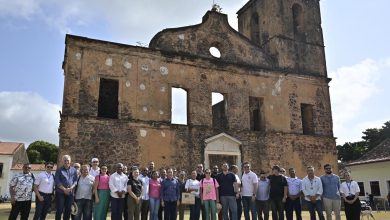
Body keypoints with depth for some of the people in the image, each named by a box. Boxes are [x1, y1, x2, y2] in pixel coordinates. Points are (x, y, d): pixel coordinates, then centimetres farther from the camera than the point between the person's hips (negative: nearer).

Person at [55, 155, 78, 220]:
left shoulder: (74, 170, 10)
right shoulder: (59, 170, 2)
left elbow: (75, 180, 6)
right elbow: (57, 181, -6)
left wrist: (71, 188, -10)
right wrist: (64, 189, -14)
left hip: (70, 193, 3)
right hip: (60, 193, -3)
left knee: (68, 210, 7)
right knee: (59, 210, -3)